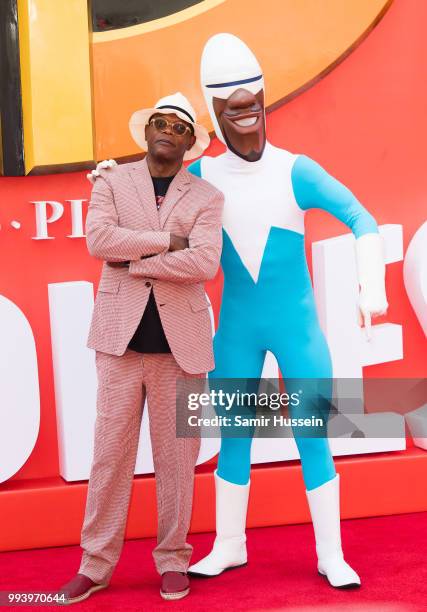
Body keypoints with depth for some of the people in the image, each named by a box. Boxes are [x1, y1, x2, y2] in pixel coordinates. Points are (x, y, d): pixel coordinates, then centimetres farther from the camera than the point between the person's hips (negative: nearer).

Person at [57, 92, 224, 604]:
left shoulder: (206, 197, 6)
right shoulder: (112, 182, 8)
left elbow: (205, 262, -10)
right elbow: (97, 239, -10)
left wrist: (132, 262, -9)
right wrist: (168, 240, -10)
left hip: (179, 340, 0)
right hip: (121, 335, 0)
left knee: (176, 455, 6)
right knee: (111, 452, 2)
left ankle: (173, 561, 20)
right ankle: (96, 564, 14)